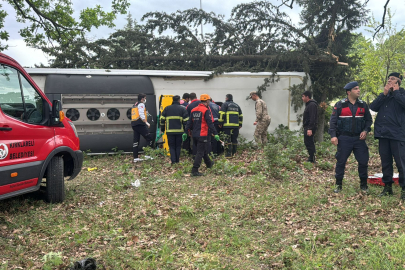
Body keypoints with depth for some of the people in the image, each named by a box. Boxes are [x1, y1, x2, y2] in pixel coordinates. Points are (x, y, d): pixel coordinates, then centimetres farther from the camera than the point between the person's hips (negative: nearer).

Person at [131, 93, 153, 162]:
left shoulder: (134, 105, 25)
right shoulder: (141, 104, -3)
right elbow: (141, 115, -15)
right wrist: (146, 122, -16)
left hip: (133, 124, 9)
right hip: (140, 124, -9)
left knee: (136, 141, 8)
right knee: (149, 138, -5)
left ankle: (135, 158, 7)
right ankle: (148, 154, -10)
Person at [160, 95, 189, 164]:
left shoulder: (167, 109, 6)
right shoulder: (182, 109, 0)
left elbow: (162, 119, 4)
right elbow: (186, 120, -6)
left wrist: (162, 129, 13)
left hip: (170, 131, 1)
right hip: (179, 131, -1)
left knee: (172, 146, 7)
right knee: (178, 146, 12)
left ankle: (173, 160, -6)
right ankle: (177, 161, 13)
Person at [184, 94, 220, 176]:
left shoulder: (193, 110, 10)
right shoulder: (206, 110, -12)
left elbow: (189, 122, 11)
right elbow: (210, 123, -17)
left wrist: (185, 132, 13)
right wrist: (215, 133, -16)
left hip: (195, 134, 8)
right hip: (202, 135, -8)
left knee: (203, 150, 25)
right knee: (200, 152, -5)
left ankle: (209, 163, 45)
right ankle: (194, 170, -10)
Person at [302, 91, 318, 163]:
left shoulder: (312, 105, -15)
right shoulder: (308, 104, 18)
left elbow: (312, 118, -23)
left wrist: (310, 129, -27)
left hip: (309, 128, -11)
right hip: (307, 127, 11)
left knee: (308, 143, -9)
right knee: (307, 142, 14)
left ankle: (311, 159, -5)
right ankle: (312, 158, 19)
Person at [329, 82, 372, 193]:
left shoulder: (363, 105, 8)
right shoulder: (340, 105, -2)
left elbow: (369, 120, 14)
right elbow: (333, 121, -3)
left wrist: (365, 131, -4)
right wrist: (333, 135, -11)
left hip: (359, 138, 3)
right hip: (344, 139, -3)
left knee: (363, 161, 2)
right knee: (341, 162, 3)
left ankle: (363, 185, 18)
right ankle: (338, 184, 17)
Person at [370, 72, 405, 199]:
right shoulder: (384, 95, 17)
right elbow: (373, 107, 1)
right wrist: (384, 94, -5)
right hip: (383, 133, 5)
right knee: (385, 162, 10)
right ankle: (387, 186, 19)